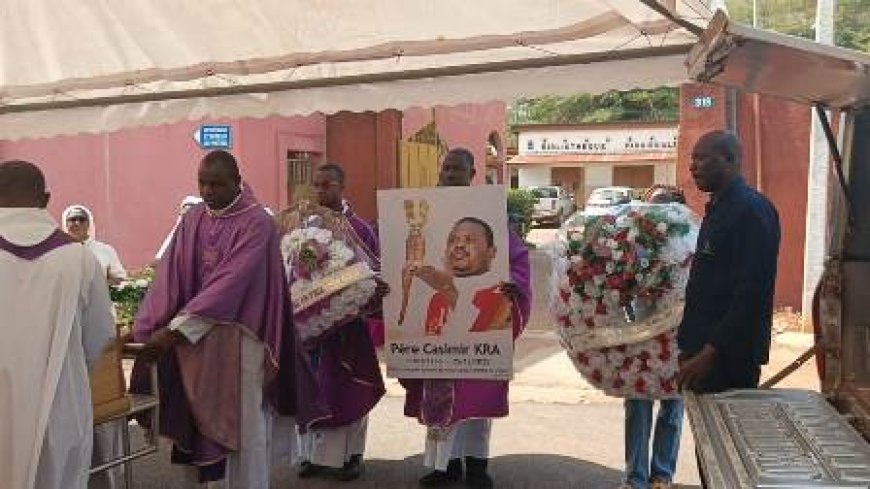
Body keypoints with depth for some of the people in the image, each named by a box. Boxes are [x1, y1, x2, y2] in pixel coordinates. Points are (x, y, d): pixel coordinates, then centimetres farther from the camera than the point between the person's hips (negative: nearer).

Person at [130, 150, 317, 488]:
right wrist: (149, 330, -13)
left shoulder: (256, 223, -13)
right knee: (205, 423, 12)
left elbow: (231, 283, -21)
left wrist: (174, 329, -24)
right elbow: (169, 275, -2)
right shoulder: (193, 219, 5)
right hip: (195, 338, 5)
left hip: (238, 340, -5)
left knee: (242, 427, 3)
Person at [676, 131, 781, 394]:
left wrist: (711, 352, -24)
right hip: (703, 349, 9)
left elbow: (752, 292, -23)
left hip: (728, 357, -9)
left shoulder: (751, 209, -15)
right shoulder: (718, 209, 16)